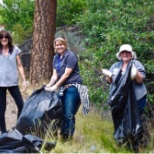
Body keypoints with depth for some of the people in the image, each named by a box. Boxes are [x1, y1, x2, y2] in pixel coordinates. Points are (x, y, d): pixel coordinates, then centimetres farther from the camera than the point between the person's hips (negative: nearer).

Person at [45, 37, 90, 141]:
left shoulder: (70, 56, -9)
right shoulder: (56, 58, 14)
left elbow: (66, 74, -13)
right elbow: (55, 75, 8)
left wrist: (55, 86, -14)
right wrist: (49, 85, -10)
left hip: (73, 87, -7)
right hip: (62, 88, 7)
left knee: (69, 114, -9)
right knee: (61, 112, 8)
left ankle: (68, 138, -2)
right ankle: (62, 136, 17)